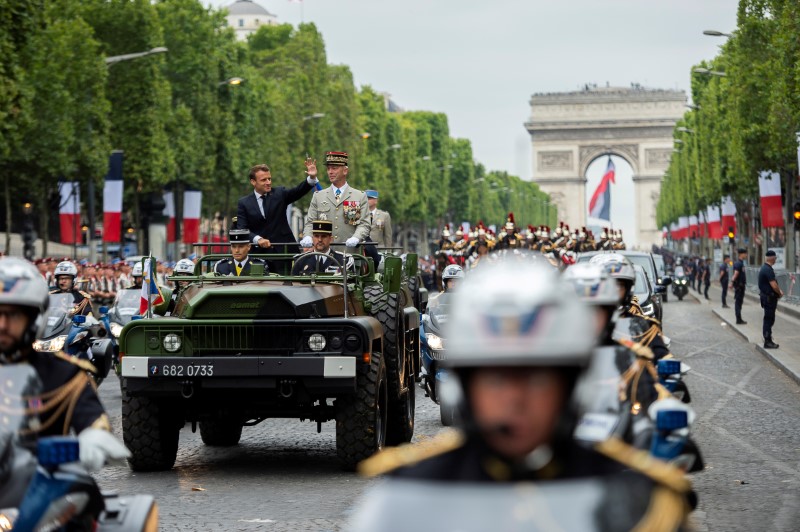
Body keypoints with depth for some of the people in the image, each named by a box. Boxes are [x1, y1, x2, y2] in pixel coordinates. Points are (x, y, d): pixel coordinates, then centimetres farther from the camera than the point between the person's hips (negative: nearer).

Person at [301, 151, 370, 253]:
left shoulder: (360, 197, 8)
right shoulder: (318, 196, 14)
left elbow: (364, 224, 0)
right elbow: (310, 223, 11)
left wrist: (356, 238, -20)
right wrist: (307, 237, -11)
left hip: (350, 253, -1)